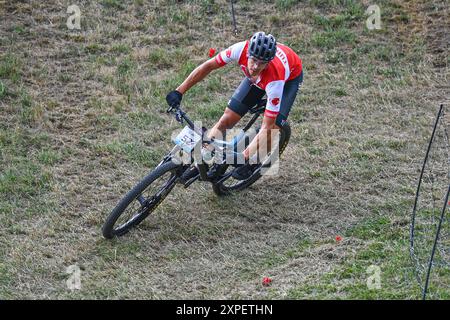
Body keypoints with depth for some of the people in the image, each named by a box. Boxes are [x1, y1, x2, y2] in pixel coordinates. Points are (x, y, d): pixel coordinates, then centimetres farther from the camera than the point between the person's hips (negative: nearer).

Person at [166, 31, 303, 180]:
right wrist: (179, 91, -23)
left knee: (273, 130, -22)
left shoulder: (274, 80, -44)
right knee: (226, 120, -7)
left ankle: (251, 164, 3)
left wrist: (245, 157, -47)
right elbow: (208, 66, -22)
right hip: (256, 79, 4)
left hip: (290, 77, -4)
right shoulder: (241, 49, -38)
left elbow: (267, 127, -39)